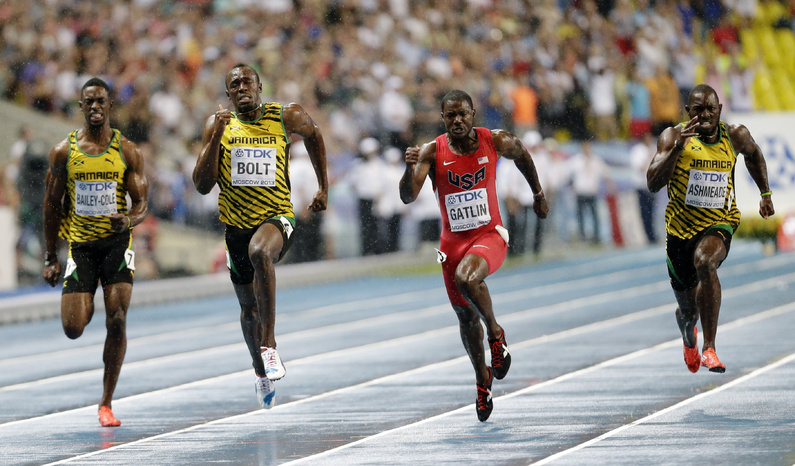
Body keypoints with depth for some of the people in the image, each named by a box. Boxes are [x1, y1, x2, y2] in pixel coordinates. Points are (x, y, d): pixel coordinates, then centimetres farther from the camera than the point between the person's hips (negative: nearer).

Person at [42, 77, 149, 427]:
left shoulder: (127, 151, 1)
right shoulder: (64, 152, 2)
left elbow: (142, 203, 0)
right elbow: (52, 205, 7)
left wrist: (129, 220, -24)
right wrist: (51, 258, 4)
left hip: (117, 242, -1)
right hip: (80, 244, 1)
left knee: (117, 321, -11)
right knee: (73, 328, -6)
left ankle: (106, 403, 0)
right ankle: (85, 306, 35)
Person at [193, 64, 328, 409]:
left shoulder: (286, 117, -3)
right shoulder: (218, 124, -2)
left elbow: (312, 134, 20)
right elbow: (202, 185, -8)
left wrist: (323, 188, 19)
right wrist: (217, 136, -18)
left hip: (277, 217, -3)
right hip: (237, 224, 3)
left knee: (260, 252, -39)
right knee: (249, 309, 16)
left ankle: (269, 343, -33)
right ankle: (260, 370, 44)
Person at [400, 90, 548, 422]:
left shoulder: (495, 142, -8)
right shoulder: (432, 152, -11)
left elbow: (521, 154, 16)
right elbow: (407, 198, -21)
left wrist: (538, 195, 25)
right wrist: (410, 167, -41)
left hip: (489, 236, -2)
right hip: (453, 241, 2)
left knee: (466, 278, -34)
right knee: (465, 315, 14)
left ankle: (495, 332, -9)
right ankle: (482, 378, 38)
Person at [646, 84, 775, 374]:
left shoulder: (735, 136, -3)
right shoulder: (673, 137, -11)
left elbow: (753, 154, 22)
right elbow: (653, 184, -22)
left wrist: (765, 194, 20)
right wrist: (677, 147, -33)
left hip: (719, 223, -1)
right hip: (681, 227, 1)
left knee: (705, 262, -37)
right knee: (688, 311, 13)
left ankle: (709, 348, -34)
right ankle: (688, 338, 54)